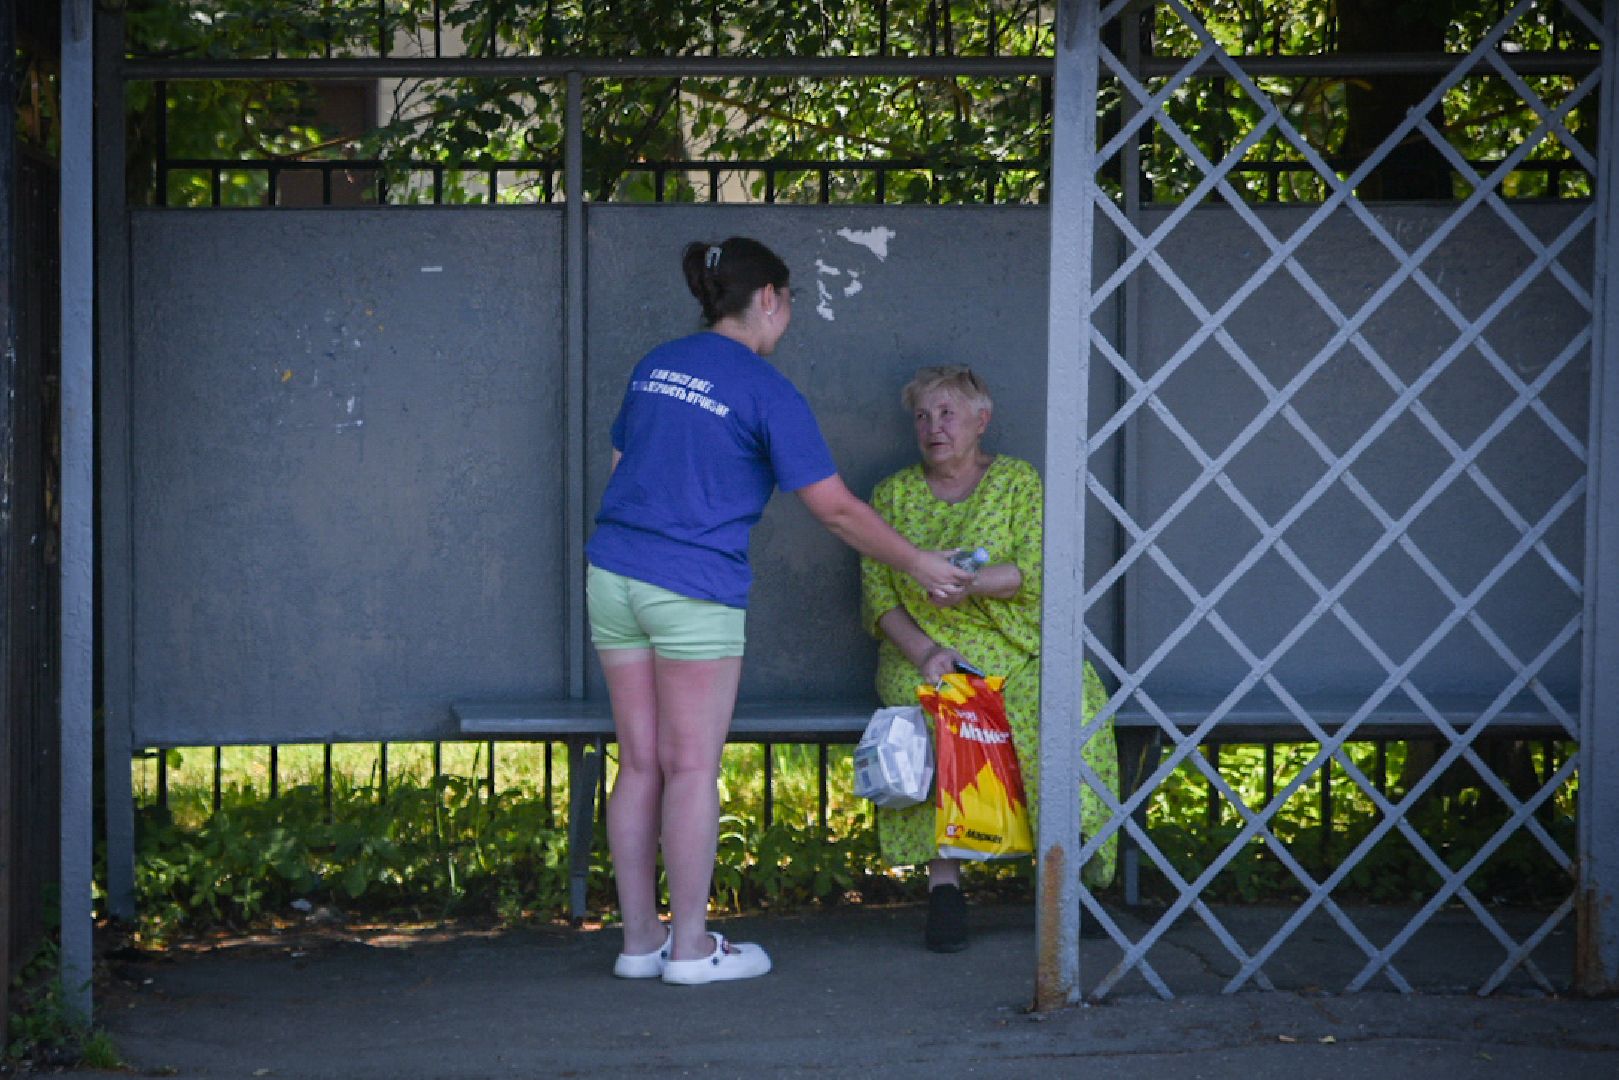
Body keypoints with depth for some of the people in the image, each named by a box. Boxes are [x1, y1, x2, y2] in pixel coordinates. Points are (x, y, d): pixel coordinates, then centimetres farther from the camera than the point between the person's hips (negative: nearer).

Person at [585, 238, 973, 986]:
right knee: (693, 769, 2)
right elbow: (836, 509, -6)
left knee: (640, 765, 10)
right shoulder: (766, 392, -6)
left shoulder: (656, 365, 13)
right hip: (693, 590, -7)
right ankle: (691, 947, 8)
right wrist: (916, 565, 5)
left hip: (612, 574, 7)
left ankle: (639, 940, 16)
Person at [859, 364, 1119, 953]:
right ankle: (943, 882, -31)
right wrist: (923, 651, -13)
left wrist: (966, 581, -22)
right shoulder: (893, 494, 14)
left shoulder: (1018, 481, 9)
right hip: (923, 652, 0)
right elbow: (877, 595, 5)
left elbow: (1038, 571, -6)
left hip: (1017, 651, 0)